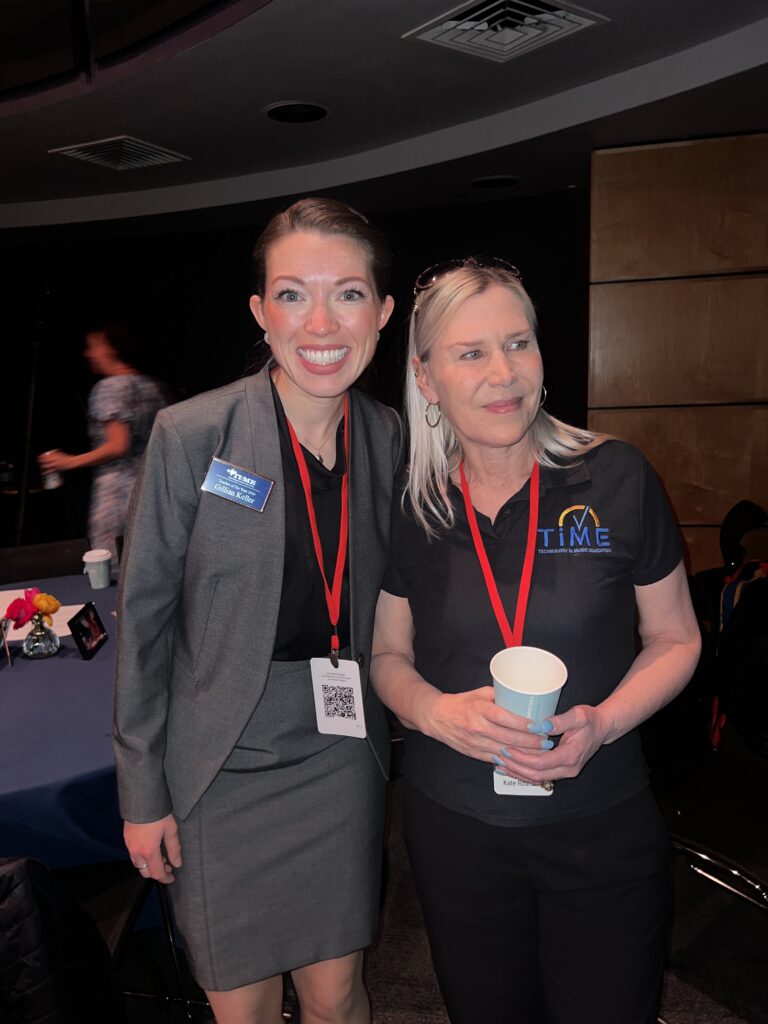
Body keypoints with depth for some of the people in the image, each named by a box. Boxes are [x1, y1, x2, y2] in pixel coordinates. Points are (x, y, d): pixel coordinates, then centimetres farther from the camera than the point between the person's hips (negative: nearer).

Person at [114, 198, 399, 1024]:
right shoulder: (191, 436, -13)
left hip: (341, 759, 3)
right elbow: (143, 620, -7)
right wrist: (142, 794, -5)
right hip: (222, 769, -2)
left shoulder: (391, 439, -2)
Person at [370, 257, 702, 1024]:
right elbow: (389, 655, 5)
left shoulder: (617, 480, -11)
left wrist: (602, 724, -18)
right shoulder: (410, 507, -6)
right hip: (454, 824, 2)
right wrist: (437, 710, -16)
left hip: (601, 825, -1)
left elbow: (674, 639, -1)